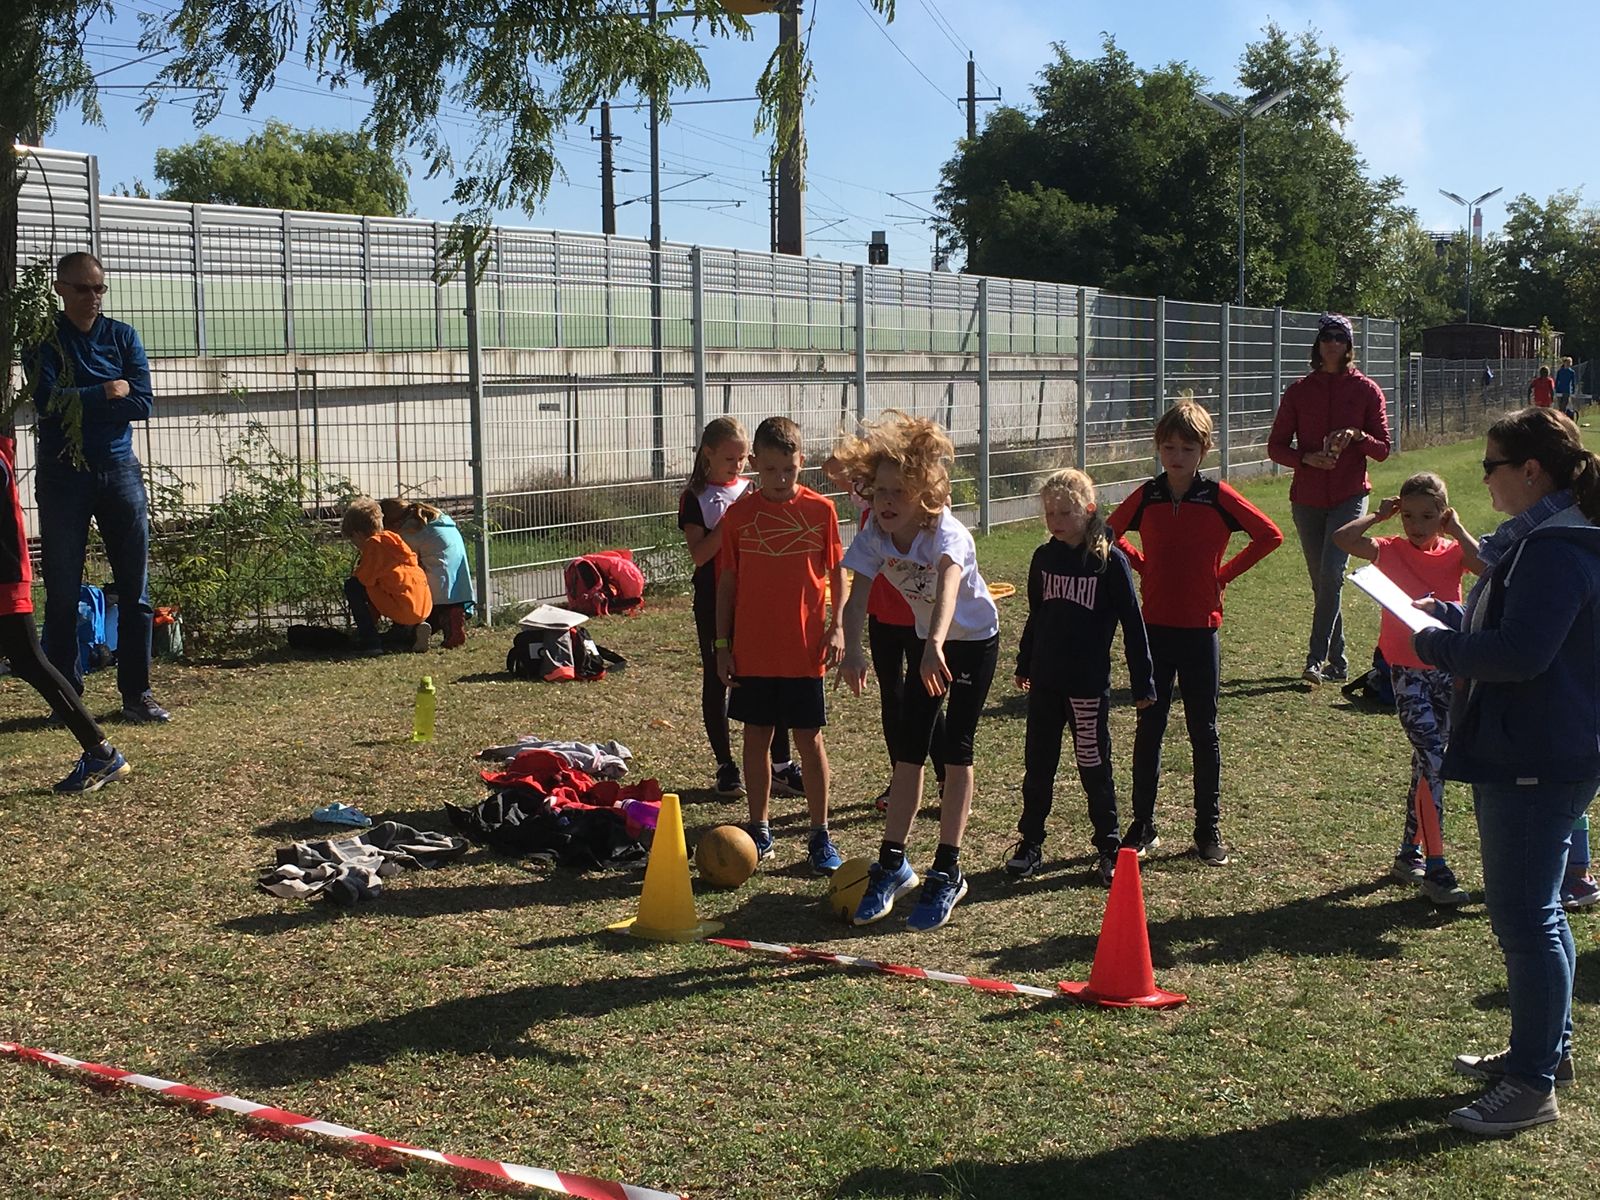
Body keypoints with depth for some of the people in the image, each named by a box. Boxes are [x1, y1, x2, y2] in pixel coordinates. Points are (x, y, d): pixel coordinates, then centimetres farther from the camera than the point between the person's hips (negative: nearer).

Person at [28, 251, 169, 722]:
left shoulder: (123, 337, 8)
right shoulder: (43, 340, 2)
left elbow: (142, 403, -4)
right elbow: (48, 401, -14)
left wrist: (77, 401, -9)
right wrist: (108, 393, -9)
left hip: (119, 471, 2)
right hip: (63, 476, -2)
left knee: (135, 590, 2)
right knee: (62, 592, 2)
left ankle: (136, 692, 9)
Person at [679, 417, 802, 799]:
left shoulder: (751, 490, 9)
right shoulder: (696, 498, -4)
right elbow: (699, 554, -14)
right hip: (714, 600, -3)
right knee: (716, 682, 6)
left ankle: (780, 765, 9)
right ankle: (726, 766, 16)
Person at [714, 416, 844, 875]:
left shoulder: (820, 510, -2)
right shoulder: (739, 514, 0)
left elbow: (836, 571, 5)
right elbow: (727, 581, 5)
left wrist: (836, 626, -5)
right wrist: (721, 644, 3)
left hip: (804, 649, -1)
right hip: (752, 651, 1)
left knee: (809, 739, 4)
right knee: (756, 737, 9)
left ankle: (820, 836, 14)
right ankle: (760, 830, 22)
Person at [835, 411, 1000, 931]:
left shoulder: (948, 534, -34)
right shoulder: (874, 536, -18)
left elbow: (948, 584, -53)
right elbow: (857, 597, -27)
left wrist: (936, 646, -71)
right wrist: (852, 650, -47)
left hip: (974, 639, -5)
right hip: (926, 641, 5)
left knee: (956, 749, -9)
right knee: (908, 750, 4)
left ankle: (947, 872, 0)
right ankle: (892, 864, 13)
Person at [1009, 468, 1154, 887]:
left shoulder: (1110, 561, -10)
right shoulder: (1044, 557, 4)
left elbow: (1132, 623, -7)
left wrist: (1142, 682, -7)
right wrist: (1023, 664, 22)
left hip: (1089, 684, -4)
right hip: (1045, 681, 4)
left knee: (1094, 766, 4)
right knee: (1038, 763, 10)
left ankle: (1109, 849, 18)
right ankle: (1029, 842, 22)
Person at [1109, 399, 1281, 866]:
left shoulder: (1218, 497, -6)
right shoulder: (1145, 496, 1)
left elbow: (1270, 535, -2)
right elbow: (1111, 533, 18)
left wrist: (1225, 573, -4)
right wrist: (1140, 565, 5)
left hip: (1201, 630, -2)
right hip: (1153, 629, 2)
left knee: (1204, 731, 7)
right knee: (1148, 729, 7)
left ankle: (1209, 829, 16)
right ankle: (1142, 827, 16)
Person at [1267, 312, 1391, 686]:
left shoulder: (1366, 391, 2)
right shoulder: (1299, 391, 6)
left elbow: (1382, 450, 3)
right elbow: (1276, 446, 6)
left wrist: (1357, 436, -17)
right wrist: (1307, 458, -13)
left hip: (1350, 496, -3)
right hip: (1307, 498, 3)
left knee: (1331, 575, -18)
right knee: (1321, 582, 7)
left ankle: (1316, 658, -16)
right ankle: (1338, 663, 17)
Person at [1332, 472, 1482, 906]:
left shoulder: (1454, 552, 3)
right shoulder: (1392, 551, -3)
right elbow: (1342, 538, -20)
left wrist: (1457, 530, -12)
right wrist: (1379, 514, -8)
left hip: (1447, 667, 4)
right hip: (1407, 670, -3)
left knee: (1427, 760, 13)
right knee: (1433, 757, -14)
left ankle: (1409, 854, 27)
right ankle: (1435, 866, -12)